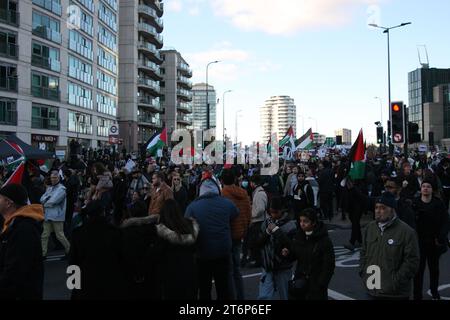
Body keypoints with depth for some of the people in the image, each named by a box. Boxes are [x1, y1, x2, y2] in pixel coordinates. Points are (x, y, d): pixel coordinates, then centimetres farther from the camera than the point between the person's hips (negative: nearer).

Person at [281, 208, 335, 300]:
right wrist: (287, 252, -8)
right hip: (299, 279, 5)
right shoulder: (299, 236, 1)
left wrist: (320, 285, -15)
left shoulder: (324, 241, -15)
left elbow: (329, 266, -13)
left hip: (316, 283, -5)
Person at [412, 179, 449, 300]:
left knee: (434, 268, 19)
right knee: (419, 269, -1)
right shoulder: (414, 204, -8)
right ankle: (417, 295, 9)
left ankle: (434, 291, 39)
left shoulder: (439, 204, -4)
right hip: (419, 242, -2)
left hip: (434, 243, 2)